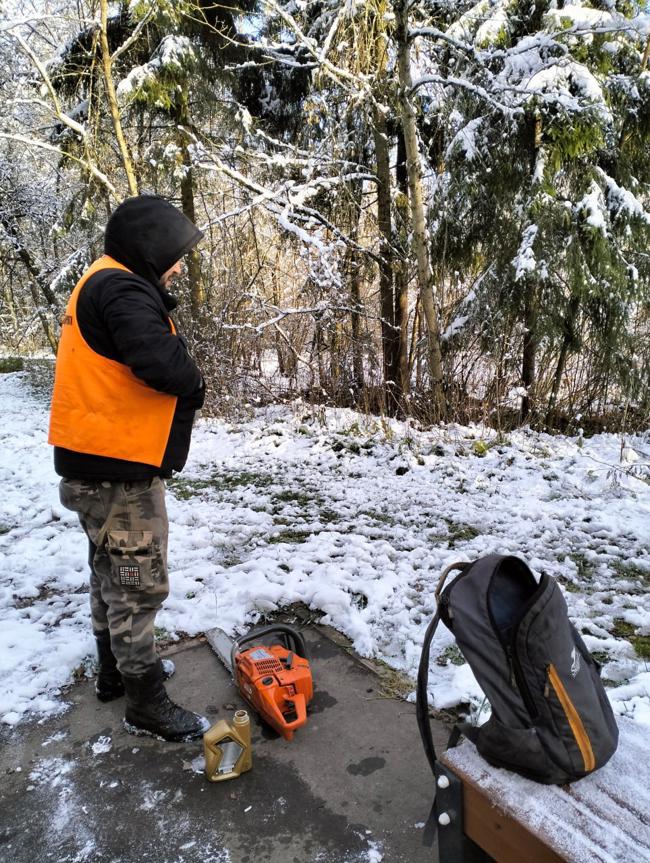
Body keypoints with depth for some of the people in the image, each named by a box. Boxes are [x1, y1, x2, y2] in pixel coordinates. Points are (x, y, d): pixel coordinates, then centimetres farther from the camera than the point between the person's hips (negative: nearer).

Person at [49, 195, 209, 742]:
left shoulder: (107, 286, 17)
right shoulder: (121, 289, -18)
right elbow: (164, 364, -30)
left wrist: (182, 381, 3)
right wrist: (194, 384, -9)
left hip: (100, 467, 11)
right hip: (119, 470, -11)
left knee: (112, 574, 21)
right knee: (140, 583, 0)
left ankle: (116, 671, 38)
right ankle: (146, 704, 14)